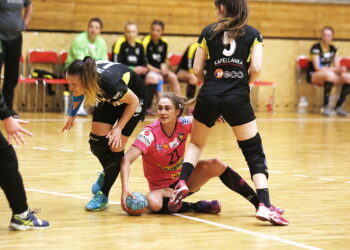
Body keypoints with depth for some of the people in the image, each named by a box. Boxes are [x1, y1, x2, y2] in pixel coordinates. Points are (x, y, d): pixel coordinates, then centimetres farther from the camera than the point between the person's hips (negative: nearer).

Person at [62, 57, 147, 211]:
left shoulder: (110, 82, -45)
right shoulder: (82, 78, -30)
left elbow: (133, 101, -24)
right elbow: (78, 93, -1)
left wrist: (119, 128, -23)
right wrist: (72, 116, 10)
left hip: (132, 99, -5)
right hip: (108, 100, 5)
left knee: (115, 147, -10)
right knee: (96, 140, -6)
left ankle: (103, 195, 4)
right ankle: (107, 173, 26)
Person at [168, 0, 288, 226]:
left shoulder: (208, 32, 9)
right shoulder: (253, 34, 7)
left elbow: (197, 70, 6)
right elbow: (256, 68, -5)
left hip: (208, 97, 1)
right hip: (238, 99, -1)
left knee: (196, 144, 25)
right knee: (254, 152, 4)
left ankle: (182, 183, 2)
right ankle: (264, 205, -11)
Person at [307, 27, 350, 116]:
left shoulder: (333, 49, 9)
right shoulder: (316, 48, -10)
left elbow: (336, 66, 8)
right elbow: (317, 68, -18)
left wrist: (340, 69, -17)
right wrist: (334, 70, -27)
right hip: (314, 75, -6)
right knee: (330, 75, -41)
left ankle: (338, 106, -13)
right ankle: (326, 106, -31)